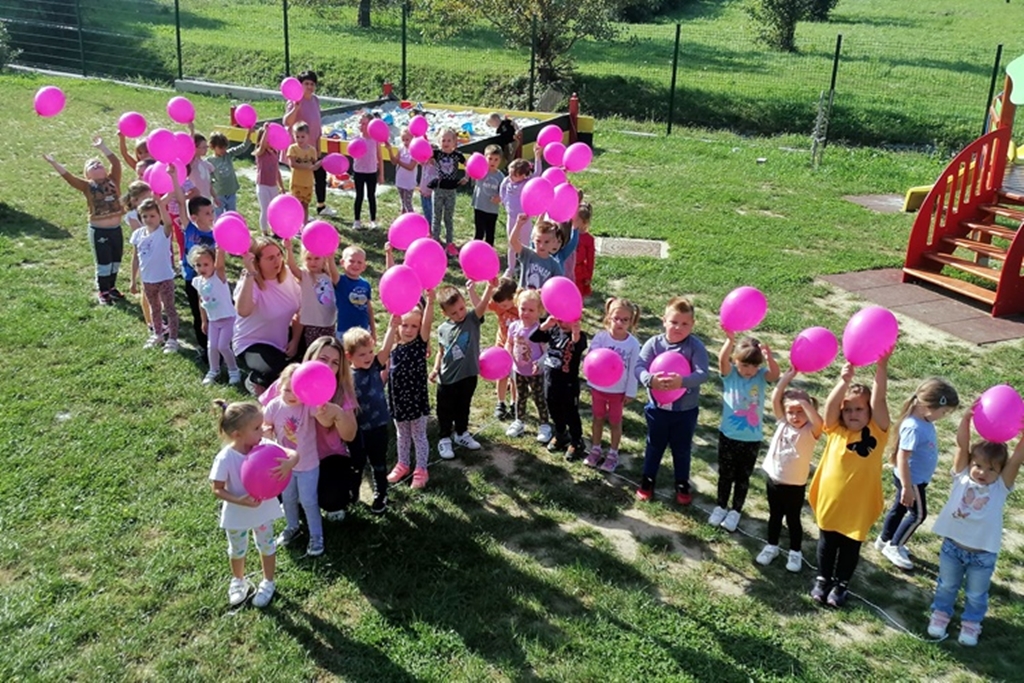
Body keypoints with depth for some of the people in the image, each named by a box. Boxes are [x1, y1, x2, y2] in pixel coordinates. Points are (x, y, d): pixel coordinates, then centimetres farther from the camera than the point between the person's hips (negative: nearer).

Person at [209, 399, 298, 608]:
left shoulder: (264, 446, -22)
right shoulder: (225, 458, -29)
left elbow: (294, 454, -23)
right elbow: (217, 489, -19)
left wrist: (289, 464, -46)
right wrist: (239, 501, -33)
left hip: (264, 508, 2)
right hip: (237, 513, -2)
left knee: (266, 545, 21)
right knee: (237, 550, 23)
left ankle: (268, 582, 45)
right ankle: (238, 581, 51)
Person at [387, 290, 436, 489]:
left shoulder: (420, 344, -12)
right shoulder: (393, 348, -3)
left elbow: (427, 324, -28)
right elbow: (386, 371, 5)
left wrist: (430, 301, -41)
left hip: (416, 398, -3)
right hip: (397, 399, 3)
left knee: (419, 435, 10)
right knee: (402, 435, 21)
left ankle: (421, 470, 22)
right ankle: (402, 465, 38)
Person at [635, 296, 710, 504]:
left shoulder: (696, 346, -16)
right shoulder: (653, 343, -11)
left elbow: (702, 374, -26)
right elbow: (639, 367, -18)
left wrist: (682, 381, -44)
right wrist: (650, 379, -40)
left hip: (686, 410, -1)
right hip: (657, 407, 1)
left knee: (682, 449, 16)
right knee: (654, 446, 19)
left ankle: (683, 485, 36)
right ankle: (647, 481, 38)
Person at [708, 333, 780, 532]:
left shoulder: (761, 376, -9)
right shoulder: (730, 374, -11)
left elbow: (775, 375, -30)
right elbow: (722, 360, -31)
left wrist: (769, 357, -52)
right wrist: (730, 340, -51)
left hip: (752, 439, 0)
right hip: (728, 435, 0)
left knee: (743, 477, 15)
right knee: (725, 474, 17)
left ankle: (736, 511, 32)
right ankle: (721, 507, 35)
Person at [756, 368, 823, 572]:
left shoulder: (810, 432, -14)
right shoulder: (783, 423, -3)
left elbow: (818, 422, -39)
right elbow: (775, 399, -11)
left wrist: (804, 402, -36)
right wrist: (788, 377, -15)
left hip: (795, 485, -4)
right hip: (774, 480, 4)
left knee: (793, 519, 13)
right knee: (774, 516, 20)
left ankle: (795, 552, 31)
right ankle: (771, 546, 37)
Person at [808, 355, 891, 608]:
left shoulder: (877, 432, -10)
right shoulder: (836, 430, -8)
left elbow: (878, 400, -24)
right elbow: (830, 404, -24)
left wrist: (881, 368, -35)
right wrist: (844, 381, -40)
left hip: (858, 504, -1)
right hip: (830, 499, 1)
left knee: (850, 546, 16)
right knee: (827, 542, 19)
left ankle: (841, 585, 35)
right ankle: (823, 579, 38)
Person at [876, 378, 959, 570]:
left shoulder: (925, 421, -5)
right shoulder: (914, 428, -33)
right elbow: (902, 457, -31)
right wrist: (907, 487, -27)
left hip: (917, 478, 9)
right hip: (912, 480, -9)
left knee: (900, 508, 23)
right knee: (918, 515, 5)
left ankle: (885, 540, 41)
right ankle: (893, 547, 19)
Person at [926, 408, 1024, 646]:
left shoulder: (1001, 486, -13)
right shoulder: (962, 477, -12)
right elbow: (962, 444, -20)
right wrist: (968, 416, -30)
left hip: (983, 554, 0)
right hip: (952, 546, 0)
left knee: (976, 594, 21)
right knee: (946, 586, 22)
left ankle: (971, 623, 44)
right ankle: (941, 613, 45)